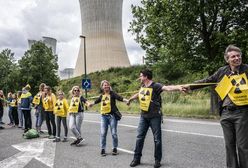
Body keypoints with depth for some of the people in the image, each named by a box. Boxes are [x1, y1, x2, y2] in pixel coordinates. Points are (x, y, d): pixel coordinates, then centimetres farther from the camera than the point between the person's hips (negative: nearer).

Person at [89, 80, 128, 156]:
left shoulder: (112, 93, -4)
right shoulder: (102, 95, 10)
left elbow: (119, 97, -21)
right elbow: (97, 100, 30)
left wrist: (126, 100, -38)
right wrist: (92, 104, 44)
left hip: (112, 115, -4)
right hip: (103, 116, 4)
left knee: (114, 133, 1)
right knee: (103, 133, 3)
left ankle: (115, 148, 18)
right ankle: (103, 149, 15)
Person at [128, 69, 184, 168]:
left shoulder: (155, 86, -15)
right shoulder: (142, 86, 7)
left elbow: (167, 88, -31)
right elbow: (139, 94, 28)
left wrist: (178, 87, -50)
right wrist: (130, 99, 45)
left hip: (155, 117, -6)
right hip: (143, 116, 6)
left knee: (157, 139, 4)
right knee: (139, 137, 9)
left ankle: (157, 160, 20)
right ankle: (137, 158, 22)